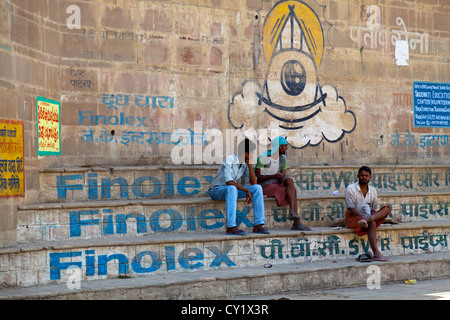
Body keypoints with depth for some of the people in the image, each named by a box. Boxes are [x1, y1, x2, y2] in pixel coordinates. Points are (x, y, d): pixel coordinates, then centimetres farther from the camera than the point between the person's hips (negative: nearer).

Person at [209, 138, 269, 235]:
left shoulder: (245, 163, 2)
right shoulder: (229, 160, -21)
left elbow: (253, 182, -4)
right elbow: (229, 182, -30)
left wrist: (250, 164, -11)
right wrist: (247, 190, -27)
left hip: (232, 189, 7)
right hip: (216, 190, -7)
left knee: (257, 188, -11)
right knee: (231, 188, -41)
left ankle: (258, 225, -17)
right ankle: (231, 227, -44)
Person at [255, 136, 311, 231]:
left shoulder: (283, 159, 8)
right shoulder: (263, 158, -11)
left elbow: (283, 176, 5)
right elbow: (256, 178, -14)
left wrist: (281, 178, -21)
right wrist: (273, 176, -28)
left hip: (277, 184, 6)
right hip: (265, 186, -6)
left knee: (290, 180, -26)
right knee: (293, 190, -23)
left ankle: (292, 212, -35)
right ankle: (296, 222, -25)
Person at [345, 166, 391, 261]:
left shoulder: (372, 190, 12)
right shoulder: (351, 189, -4)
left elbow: (374, 209, 10)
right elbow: (351, 208, -12)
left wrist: (369, 217, -15)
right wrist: (363, 216, -28)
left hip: (368, 215, 6)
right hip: (353, 218, -5)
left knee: (387, 209, -17)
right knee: (371, 223, -36)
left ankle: (366, 220, -45)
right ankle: (376, 254, -46)